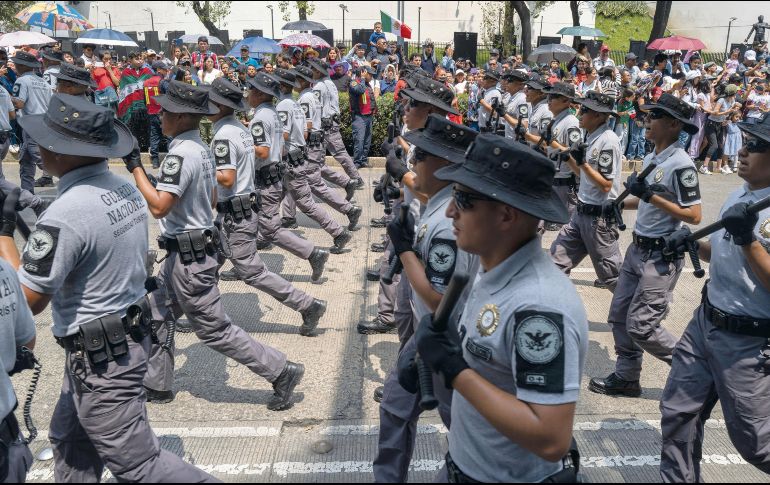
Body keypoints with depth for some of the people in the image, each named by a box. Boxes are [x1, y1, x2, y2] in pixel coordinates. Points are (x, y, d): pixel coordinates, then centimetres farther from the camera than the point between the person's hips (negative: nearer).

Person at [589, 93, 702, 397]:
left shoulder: (681, 164, -18)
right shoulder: (651, 158, 10)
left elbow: (694, 216, -21)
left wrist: (651, 196, -25)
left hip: (661, 256, -9)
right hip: (638, 248, 9)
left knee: (641, 326, -7)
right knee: (620, 315, 13)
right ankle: (626, 378, 27)